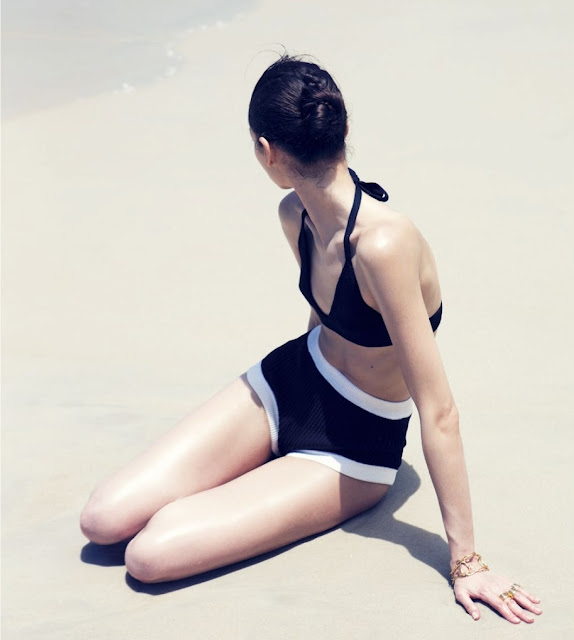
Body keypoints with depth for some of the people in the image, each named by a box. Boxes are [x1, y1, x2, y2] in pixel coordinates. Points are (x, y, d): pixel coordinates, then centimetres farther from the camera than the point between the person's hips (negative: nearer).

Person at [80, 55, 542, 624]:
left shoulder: (383, 244, -34)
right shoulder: (295, 215, -8)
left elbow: (437, 410, -30)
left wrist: (465, 560, -25)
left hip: (351, 447, -6)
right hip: (287, 385, 6)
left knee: (150, 555, -18)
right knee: (103, 519, -5)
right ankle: (267, 475, 14)